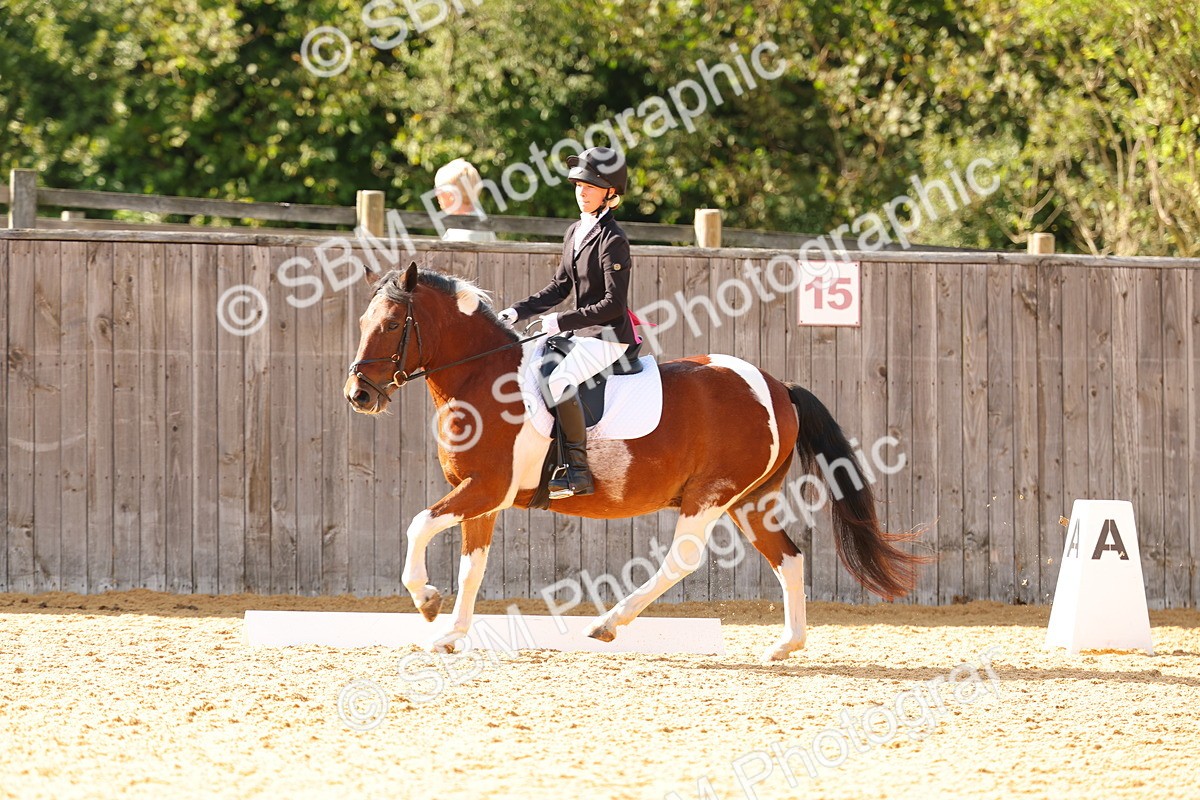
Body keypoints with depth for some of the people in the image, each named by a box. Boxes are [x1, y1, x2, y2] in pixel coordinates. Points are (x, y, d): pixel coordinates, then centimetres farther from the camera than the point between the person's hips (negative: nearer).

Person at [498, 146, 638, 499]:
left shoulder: (612, 239, -16)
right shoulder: (575, 233, 11)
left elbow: (613, 303, -20)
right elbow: (560, 287, 18)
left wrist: (562, 321, -22)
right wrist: (518, 312, 7)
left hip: (609, 335, -10)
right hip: (581, 332, 10)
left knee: (559, 380, -30)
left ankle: (577, 471, -26)